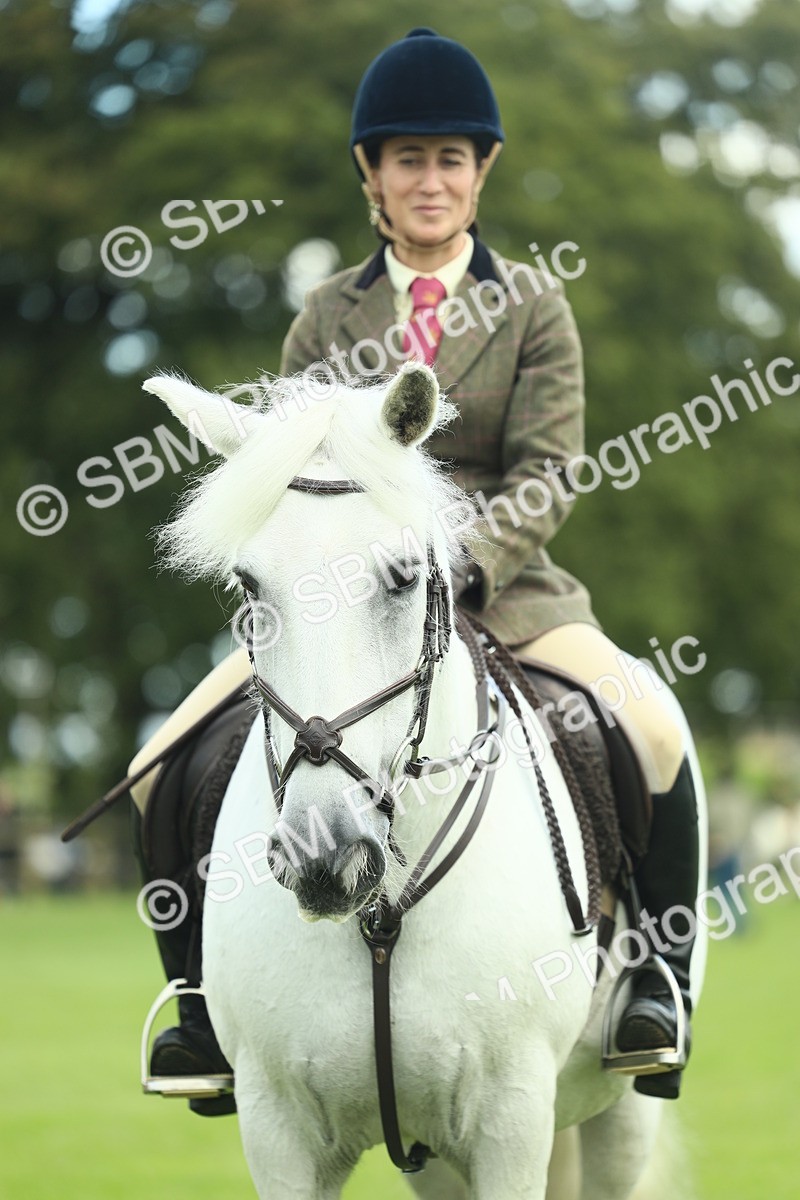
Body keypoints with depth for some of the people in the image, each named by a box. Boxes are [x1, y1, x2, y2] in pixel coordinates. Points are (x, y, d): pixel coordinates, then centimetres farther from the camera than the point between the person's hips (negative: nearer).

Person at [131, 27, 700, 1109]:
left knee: (655, 734, -27)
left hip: (502, 591, -2)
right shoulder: (326, 317, 10)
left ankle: (656, 981, -11)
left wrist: (460, 564, -22)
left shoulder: (535, 308, 4)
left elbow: (545, 473, -4)